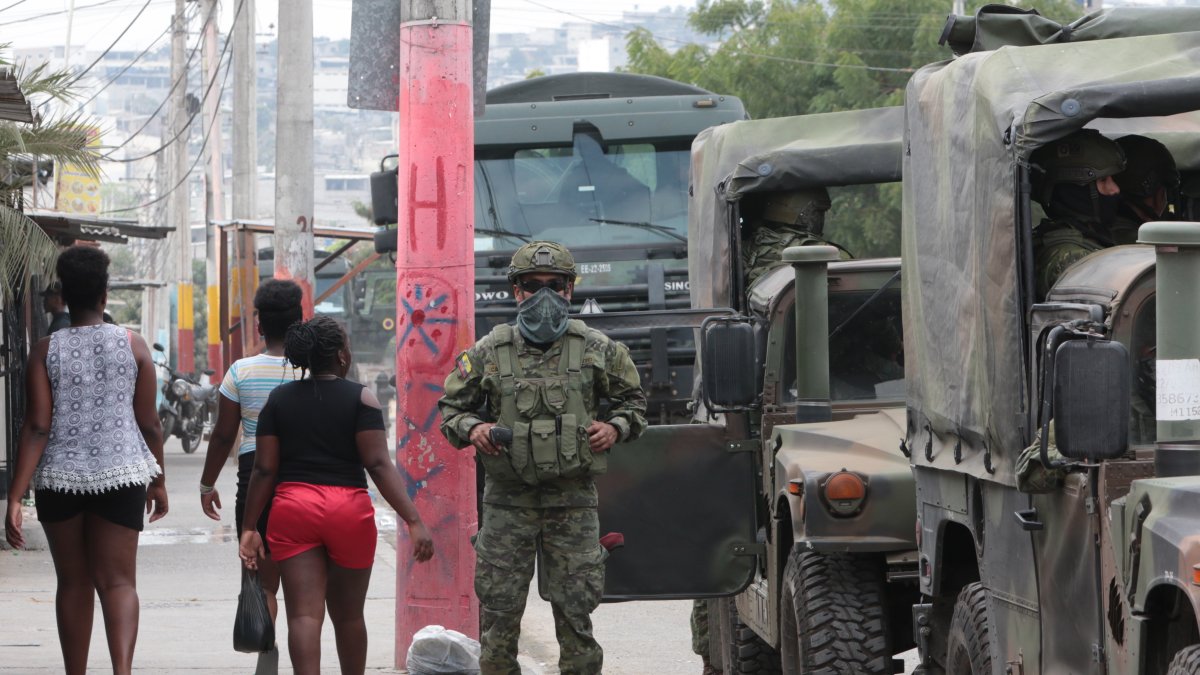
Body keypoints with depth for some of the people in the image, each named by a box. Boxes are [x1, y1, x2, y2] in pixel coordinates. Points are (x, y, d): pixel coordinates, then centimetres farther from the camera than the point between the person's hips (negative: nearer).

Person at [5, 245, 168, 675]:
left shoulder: (46, 351, -3)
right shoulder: (132, 346, 0)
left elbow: (37, 427, -9)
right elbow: (149, 424, 3)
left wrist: (15, 498, -9)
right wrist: (158, 481, 17)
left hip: (60, 477, 0)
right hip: (121, 475, 0)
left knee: (73, 583, 13)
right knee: (117, 581, -3)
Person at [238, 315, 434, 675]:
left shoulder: (279, 400, 6)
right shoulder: (360, 399, -2)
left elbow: (264, 470, 4)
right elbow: (379, 465, -10)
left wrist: (250, 528, 9)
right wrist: (414, 522, -11)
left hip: (292, 510, 1)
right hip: (348, 510, -1)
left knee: (304, 614, -5)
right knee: (348, 614, 15)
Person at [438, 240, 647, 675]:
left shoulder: (597, 350, 3)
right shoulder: (489, 353, 1)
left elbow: (633, 400, 17)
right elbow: (451, 408, 11)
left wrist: (615, 428, -3)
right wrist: (472, 429, -9)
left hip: (573, 503, 0)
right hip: (507, 500, 0)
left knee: (575, 615, 1)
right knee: (500, 615, 1)